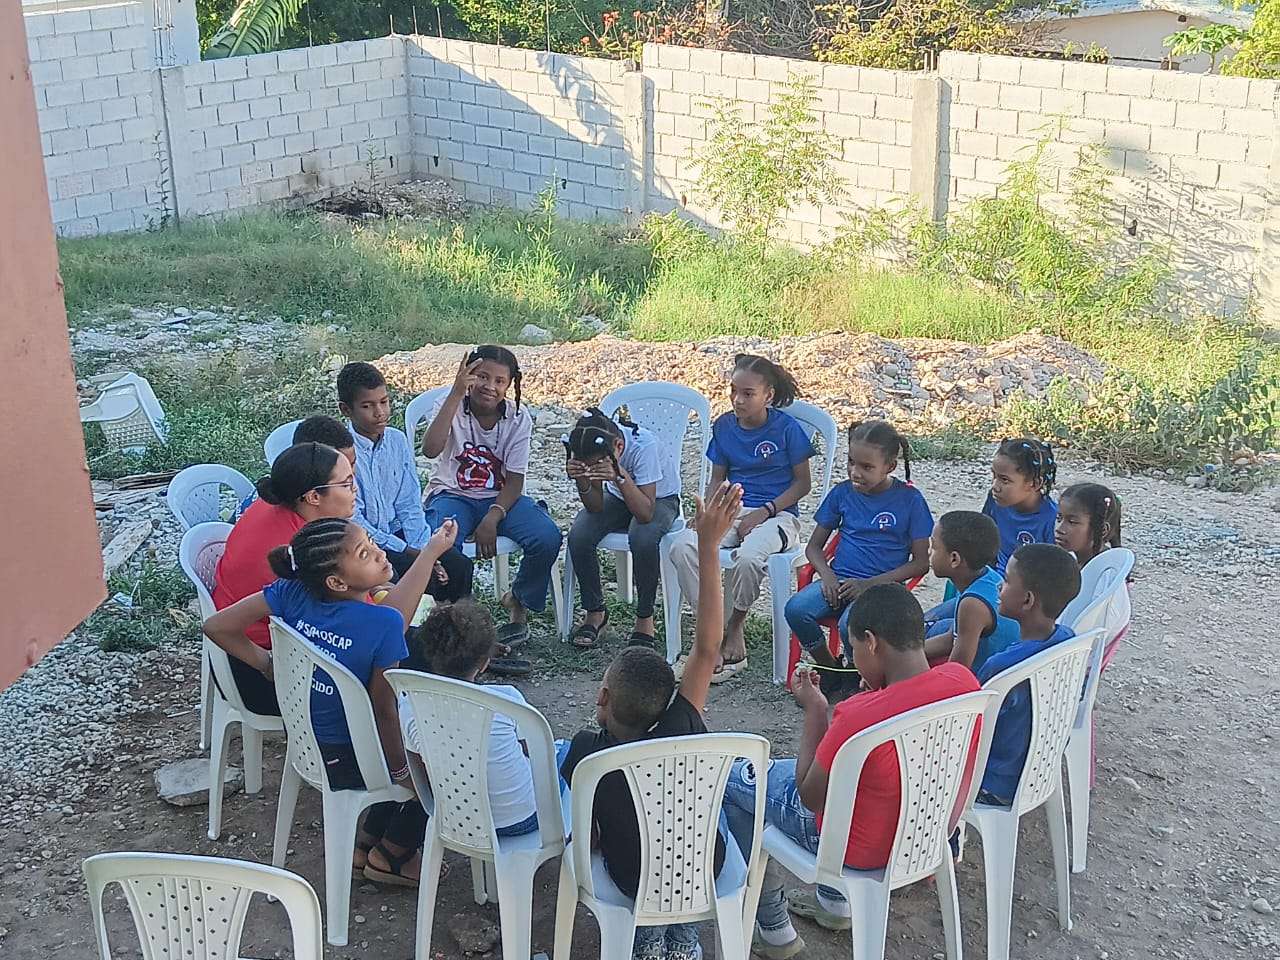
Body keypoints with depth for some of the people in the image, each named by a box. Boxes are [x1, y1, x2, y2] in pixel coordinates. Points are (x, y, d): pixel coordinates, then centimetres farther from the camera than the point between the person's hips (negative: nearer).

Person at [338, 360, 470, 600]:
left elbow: (409, 506, 5)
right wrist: (409, 552, -17)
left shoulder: (397, 440, 2)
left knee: (458, 566, -9)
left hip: (396, 533, 6)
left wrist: (425, 552, -9)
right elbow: (354, 522, -17)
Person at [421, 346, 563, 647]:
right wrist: (457, 392, -33)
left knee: (548, 537, -24)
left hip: (499, 498, 2)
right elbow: (430, 449, -31)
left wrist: (492, 519, -22)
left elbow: (514, 480, -5)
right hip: (452, 496, -2)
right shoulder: (452, 407, -10)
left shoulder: (518, 419, -4)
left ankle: (519, 603, 5)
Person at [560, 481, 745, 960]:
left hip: (634, 880, 0)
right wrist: (709, 545, -27)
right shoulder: (682, 735, -27)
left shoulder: (586, 752, -27)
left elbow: (590, 834, -13)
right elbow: (707, 647, -26)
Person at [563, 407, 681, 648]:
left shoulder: (644, 445, -37)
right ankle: (594, 612, 0)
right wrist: (581, 479, -37)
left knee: (643, 539, -36)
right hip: (617, 497, 4)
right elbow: (596, 507, -18)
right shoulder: (592, 452, -24)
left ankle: (645, 619, -13)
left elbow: (645, 513, -39)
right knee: (579, 536, -24)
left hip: (659, 498, -4)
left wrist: (620, 476, -51)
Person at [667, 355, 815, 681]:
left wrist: (763, 513, -12)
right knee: (682, 545, -26)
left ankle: (734, 630, -11)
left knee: (748, 555, -39)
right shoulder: (724, 426, 9)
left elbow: (802, 483, -1)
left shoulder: (787, 428, -4)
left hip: (777, 513, -4)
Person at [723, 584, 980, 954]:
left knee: (731, 780, 13)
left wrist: (814, 708, -14)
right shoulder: (963, 680, -17)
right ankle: (834, 900, 40)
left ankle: (773, 929, 23)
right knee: (833, 759, 33)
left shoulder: (860, 717, -37)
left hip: (862, 849, -7)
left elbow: (811, 797, -19)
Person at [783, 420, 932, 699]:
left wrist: (870, 584, -12)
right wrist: (827, 576, -8)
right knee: (796, 609, -26)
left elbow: (921, 562, -2)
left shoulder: (909, 499, -2)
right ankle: (829, 669, -1)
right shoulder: (842, 493, 8)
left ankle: (851, 678, -4)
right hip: (839, 580, 4)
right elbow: (814, 546, 14)